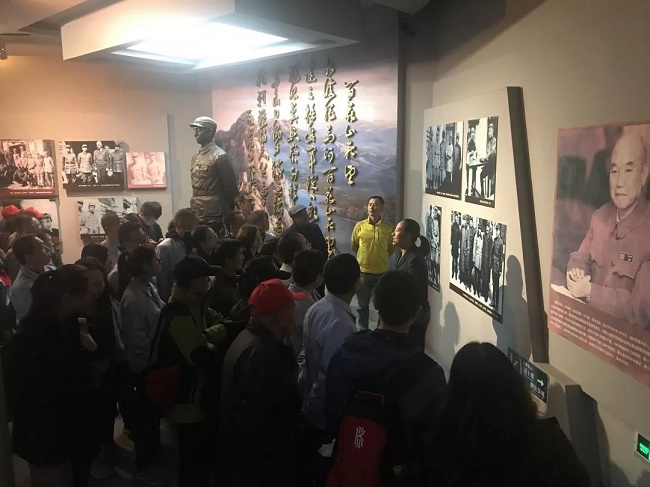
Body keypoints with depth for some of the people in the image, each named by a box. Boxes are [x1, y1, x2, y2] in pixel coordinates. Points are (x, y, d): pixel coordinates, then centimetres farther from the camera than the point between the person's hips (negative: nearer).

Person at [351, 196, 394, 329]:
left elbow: (391, 249, 9)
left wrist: (380, 259, 9)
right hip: (363, 272, 1)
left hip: (382, 273, -1)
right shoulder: (359, 226, -4)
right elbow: (354, 246, 10)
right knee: (363, 305, 13)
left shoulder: (389, 228, -6)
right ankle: (362, 331, 27)